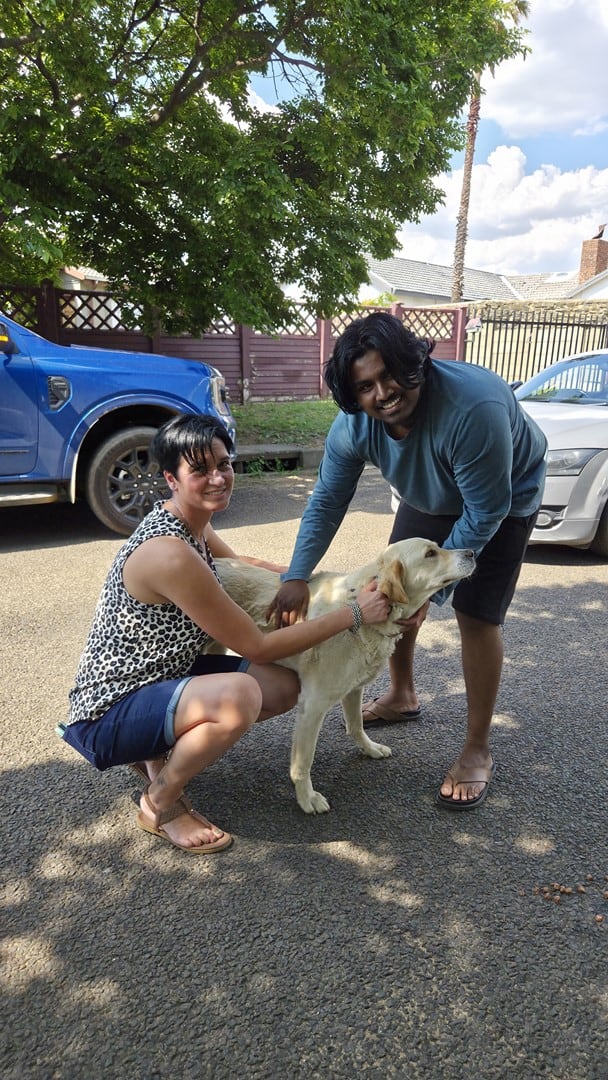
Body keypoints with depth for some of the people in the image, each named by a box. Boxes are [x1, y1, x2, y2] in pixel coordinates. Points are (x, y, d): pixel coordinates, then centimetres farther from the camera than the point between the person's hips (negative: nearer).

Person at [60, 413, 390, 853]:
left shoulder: (187, 520, -1)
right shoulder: (170, 554, -30)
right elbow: (257, 647, -22)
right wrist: (354, 613, -17)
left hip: (161, 672, 9)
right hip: (109, 712, -9)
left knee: (285, 686, 4)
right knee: (239, 696, -35)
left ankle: (158, 752, 14)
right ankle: (160, 804, -6)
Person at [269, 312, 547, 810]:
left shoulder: (473, 406, -42)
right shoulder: (354, 424, -24)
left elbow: (484, 513, -34)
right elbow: (328, 500, -14)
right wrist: (297, 577, -23)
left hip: (505, 498, -6)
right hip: (430, 497, 6)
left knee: (477, 616, -13)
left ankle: (478, 751, 2)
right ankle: (403, 696, 34)